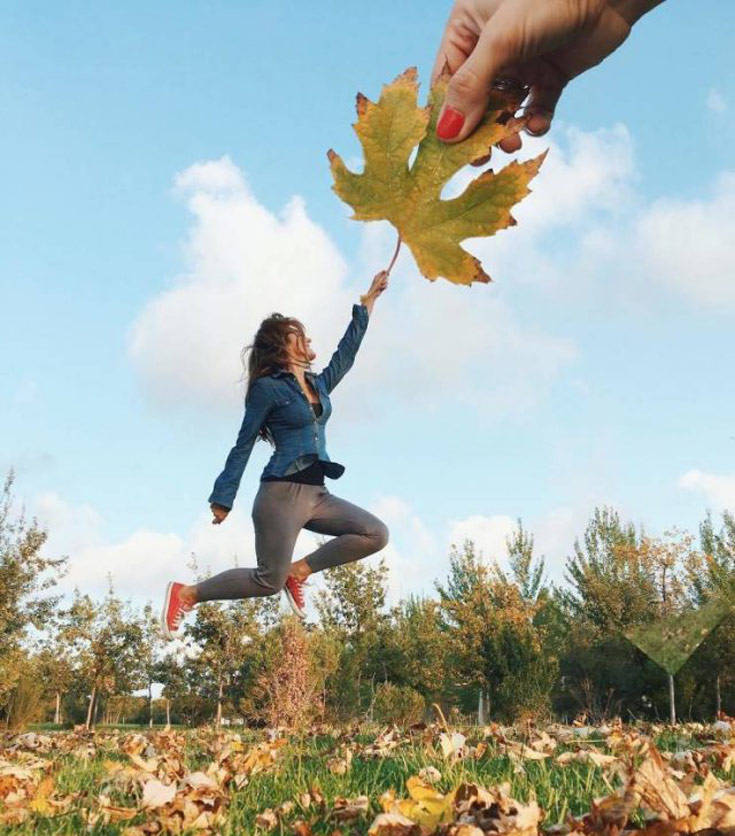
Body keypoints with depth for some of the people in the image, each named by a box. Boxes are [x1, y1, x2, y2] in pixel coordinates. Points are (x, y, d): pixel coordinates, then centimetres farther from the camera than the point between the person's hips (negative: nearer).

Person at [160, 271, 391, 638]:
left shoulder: (318, 385, 16)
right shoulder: (267, 388, -3)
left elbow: (347, 352, 24)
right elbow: (243, 445, -2)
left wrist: (368, 301, 25)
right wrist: (223, 498, 0)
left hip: (316, 494, 7)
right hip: (283, 492, -7)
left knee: (376, 534, -5)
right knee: (269, 581, -6)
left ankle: (299, 570, 4)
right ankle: (186, 594, 9)